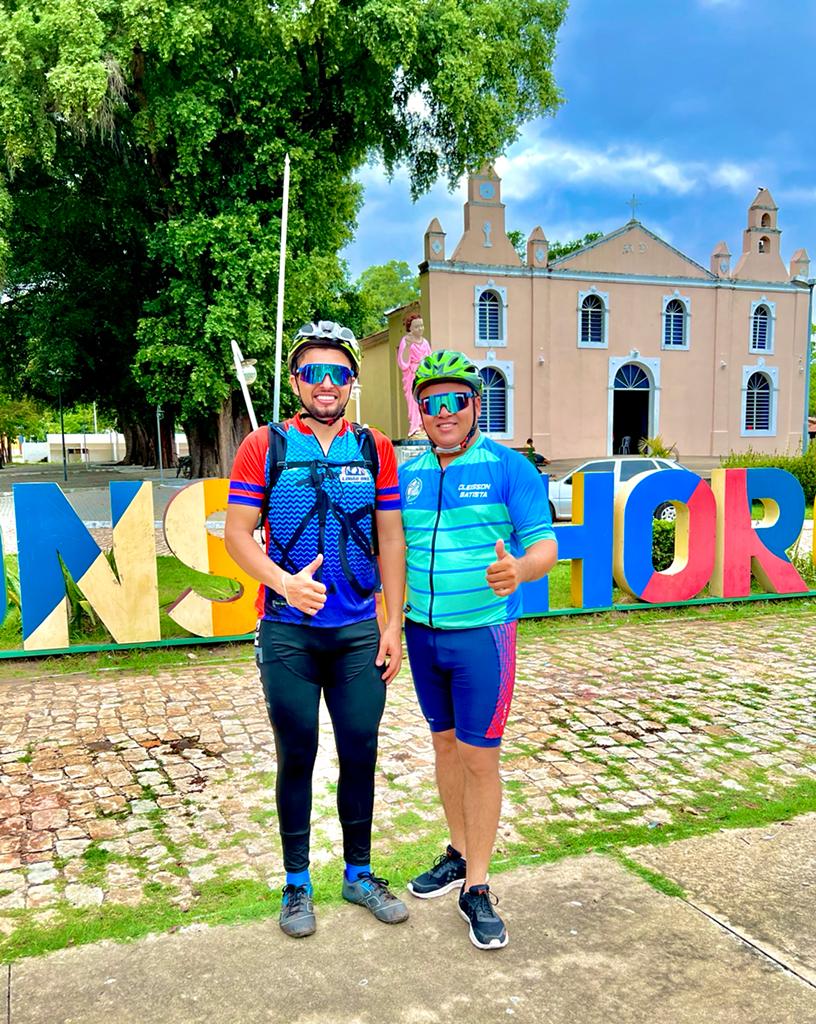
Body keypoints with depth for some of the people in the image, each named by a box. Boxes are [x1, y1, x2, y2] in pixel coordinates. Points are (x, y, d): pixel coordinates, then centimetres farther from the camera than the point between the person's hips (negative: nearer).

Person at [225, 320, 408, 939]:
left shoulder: (375, 450, 5)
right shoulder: (265, 446, 0)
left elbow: (391, 541, 6)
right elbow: (237, 534, -3)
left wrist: (394, 626, 2)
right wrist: (285, 583, -20)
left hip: (359, 633, 2)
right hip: (288, 634, -2)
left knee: (360, 754, 11)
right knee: (297, 759, 10)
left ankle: (360, 874, 31)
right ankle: (297, 884, 28)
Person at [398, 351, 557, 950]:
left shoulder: (508, 468, -7)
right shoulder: (408, 475, 8)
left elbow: (544, 544, -10)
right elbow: (392, 546, 15)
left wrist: (519, 568, -33)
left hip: (482, 634, -5)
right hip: (422, 632, 5)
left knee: (479, 757, 0)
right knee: (446, 744, 17)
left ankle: (477, 887, 15)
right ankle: (460, 854, 35)